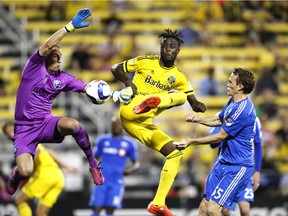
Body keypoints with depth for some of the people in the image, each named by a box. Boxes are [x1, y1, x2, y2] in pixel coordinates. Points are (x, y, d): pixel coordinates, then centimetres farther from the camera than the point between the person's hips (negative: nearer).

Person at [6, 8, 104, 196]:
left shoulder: (63, 78, 6)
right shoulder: (35, 66, -6)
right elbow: (47, 46, -22)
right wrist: (71, 27, -32)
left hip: (46, 124, 3)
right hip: (25, 129, -3)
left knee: (73, 124, -32)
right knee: (26, 172, -23)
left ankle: (93, 164, -8)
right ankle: (15, 178, 19)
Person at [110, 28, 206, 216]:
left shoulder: (178, 77, 15)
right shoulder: (146, 62, 4)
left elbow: (194, 103, 14)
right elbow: (116, 69, 9)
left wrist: (199, 106, -11)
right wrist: (128, 82, -11)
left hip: (143, 124, 6)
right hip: (130, 111, -6)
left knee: (176, 154, 2)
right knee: (180, 95, -22)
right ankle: (148, 103, -56)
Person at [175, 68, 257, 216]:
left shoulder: (242, 109, -22)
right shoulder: (233, 102, 10)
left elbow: (220, 137, -17)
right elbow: (219, 120, 30)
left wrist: (191, 141, -10)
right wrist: (196, 119, 15)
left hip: (237, 167, -10)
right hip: (223, 162, 10)